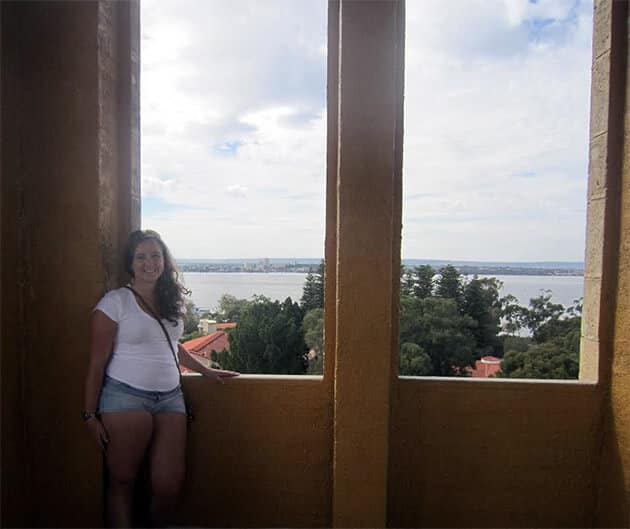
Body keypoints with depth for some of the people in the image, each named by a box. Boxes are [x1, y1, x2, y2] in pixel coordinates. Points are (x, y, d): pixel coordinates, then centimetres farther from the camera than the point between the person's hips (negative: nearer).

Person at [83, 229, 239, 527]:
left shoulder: (170, 301, 11)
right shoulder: (115, 302, -5)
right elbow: (97, 363, -5)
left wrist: (206, 371, 26)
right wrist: (90, 414, -5)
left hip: (170, 397, 5)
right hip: (126, 397, -4)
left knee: (169, 485, 3)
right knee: (122, 481, 6)